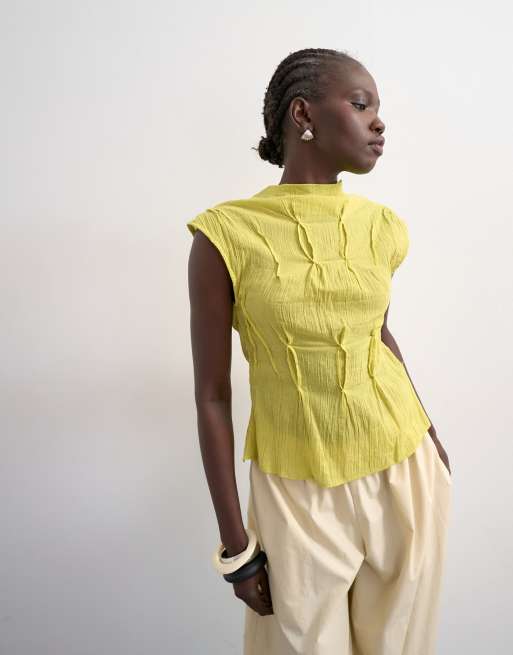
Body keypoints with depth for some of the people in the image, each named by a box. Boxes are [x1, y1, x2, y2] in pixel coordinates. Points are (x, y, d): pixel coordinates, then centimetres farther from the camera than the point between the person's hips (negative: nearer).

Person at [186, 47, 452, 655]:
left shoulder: (381, 226, -2)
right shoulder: (227, 235, -15)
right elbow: (211, 394, -11)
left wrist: (428, 431, 14)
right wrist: (235, 545, -8)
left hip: (403, 469, 4)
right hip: (297, 489, -3)